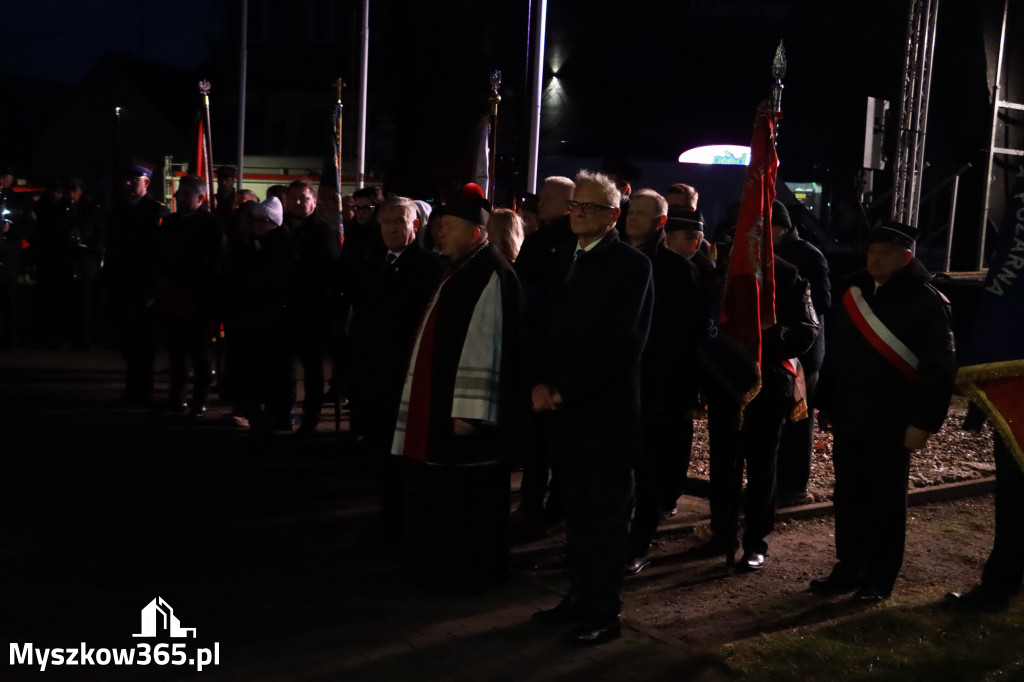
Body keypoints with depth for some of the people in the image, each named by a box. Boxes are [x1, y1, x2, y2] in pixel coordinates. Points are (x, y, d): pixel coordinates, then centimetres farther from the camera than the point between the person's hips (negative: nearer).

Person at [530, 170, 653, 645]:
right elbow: (546, 323, 14)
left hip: (607, 408, -6)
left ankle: (604, 612, 14)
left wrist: (566, 390, -16)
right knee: (576, 510, 14)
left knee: (606, 514, 4)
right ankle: (580, 595, 27)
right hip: (563, 406, 6)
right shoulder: (563, 257, 13)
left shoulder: (632, 264, -9)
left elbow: (622, 341, -16)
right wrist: (540, 383, -1)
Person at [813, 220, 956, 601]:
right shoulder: (854, 294, 8)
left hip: (891, 425, -5)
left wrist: (922, 422, -17)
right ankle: (848, 569, 25)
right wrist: (827, 405, 11)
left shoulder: (926, 302, -9)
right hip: (848, 421, 5)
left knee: (886, 503, 6)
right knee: (848, 498, 12)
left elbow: (939, 367, -13)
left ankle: (879, 579, 17)